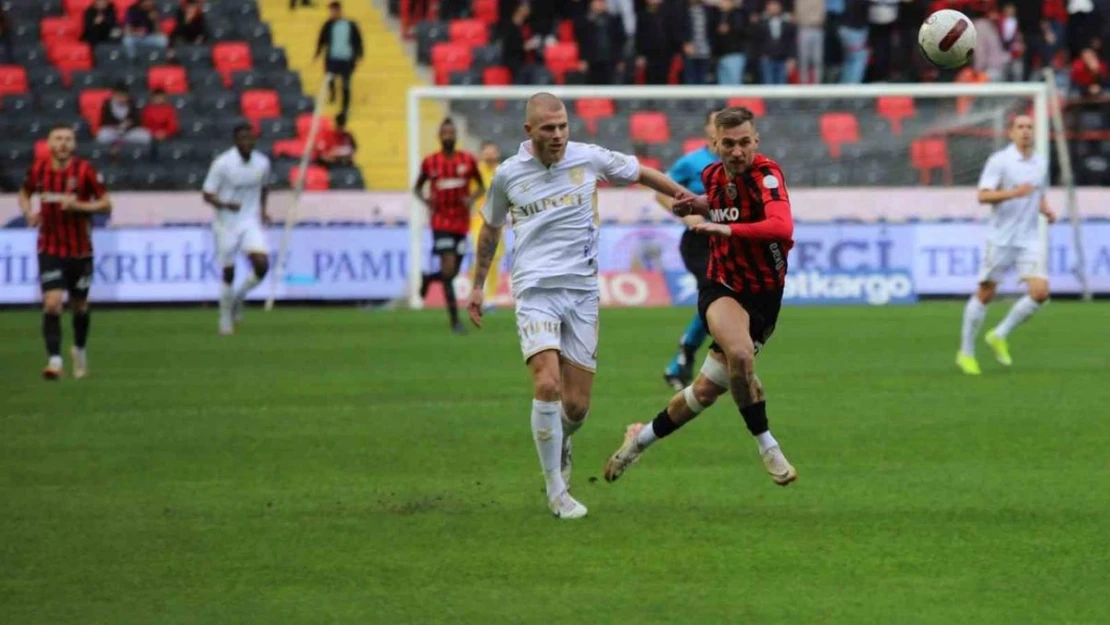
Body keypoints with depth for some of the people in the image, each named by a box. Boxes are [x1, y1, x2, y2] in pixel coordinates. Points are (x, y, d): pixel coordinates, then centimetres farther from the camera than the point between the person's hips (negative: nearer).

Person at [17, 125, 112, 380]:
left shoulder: (85, 170, -10)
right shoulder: (39, 170, -3)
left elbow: (106, 204, -6)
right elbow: (24, 194, 17)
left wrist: (78, 205, -22)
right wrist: (28, 212, -4)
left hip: (80, 250, 0)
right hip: (50, 250, 0)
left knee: (79, 306, 14)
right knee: (52, 303, -15)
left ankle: (80, 349, 40)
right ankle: (54, 360, -16)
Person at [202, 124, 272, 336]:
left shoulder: (262, 163, -1)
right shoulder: (222, 164, -14)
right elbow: (208, 195, -11)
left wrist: (262, 209, 5)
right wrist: (225, 205, -29)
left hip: (251, 222, 3)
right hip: (226, 224, -3)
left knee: (262, 265, -16)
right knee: (228, 273, 2)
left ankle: (239, 297, 13)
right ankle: (226, 319, 21)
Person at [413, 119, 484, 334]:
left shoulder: (468, 160, 2)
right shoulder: (430, 162, -1)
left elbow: (481, 186, 12)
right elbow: (417, 187, 13)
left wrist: (472, 198, -10)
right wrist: (425, 200, -8)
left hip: (461, 223, 3)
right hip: (441, 223, -3)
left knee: (452, 273, 7)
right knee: (449, 269, -14)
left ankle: (428, 279, 43)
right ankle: (455, 321, -11)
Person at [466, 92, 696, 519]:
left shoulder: (590, 159, 1)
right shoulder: (508, 175, 1)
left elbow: (640, 173, 18)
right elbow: (491, 228, 19)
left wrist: (689, 198, 21)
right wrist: (478, 284, 23)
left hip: (583, 292, 2)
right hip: (536, 291, -2)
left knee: (577, 404, 0)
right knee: (547, 385, -21)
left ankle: (560, 445, 37)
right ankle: (556, 493, -9)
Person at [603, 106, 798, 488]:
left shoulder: (766, 174, -19)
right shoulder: (713, 175, -1)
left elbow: (782, 228, -39)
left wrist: (729, 228, -44)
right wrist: (699, 204, 7)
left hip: (762, 298, -2)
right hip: (721, 289, 2)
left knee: (707, 390, 2)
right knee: (740, 353, -31)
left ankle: (642, 438, 30)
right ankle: (767, 447, -15)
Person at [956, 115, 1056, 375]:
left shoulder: (1041, 163, 10)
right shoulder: (999, 160, -8)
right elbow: (983, 196, -17)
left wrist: (1046, 210, 4)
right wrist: (1013, 193, -30)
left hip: (1030, 240, 5)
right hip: (1001, 239, -5)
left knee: (1040, 292, -11)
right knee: (985, 294, 3)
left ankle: (1000, 336, 9)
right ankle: (966, 352, 17)